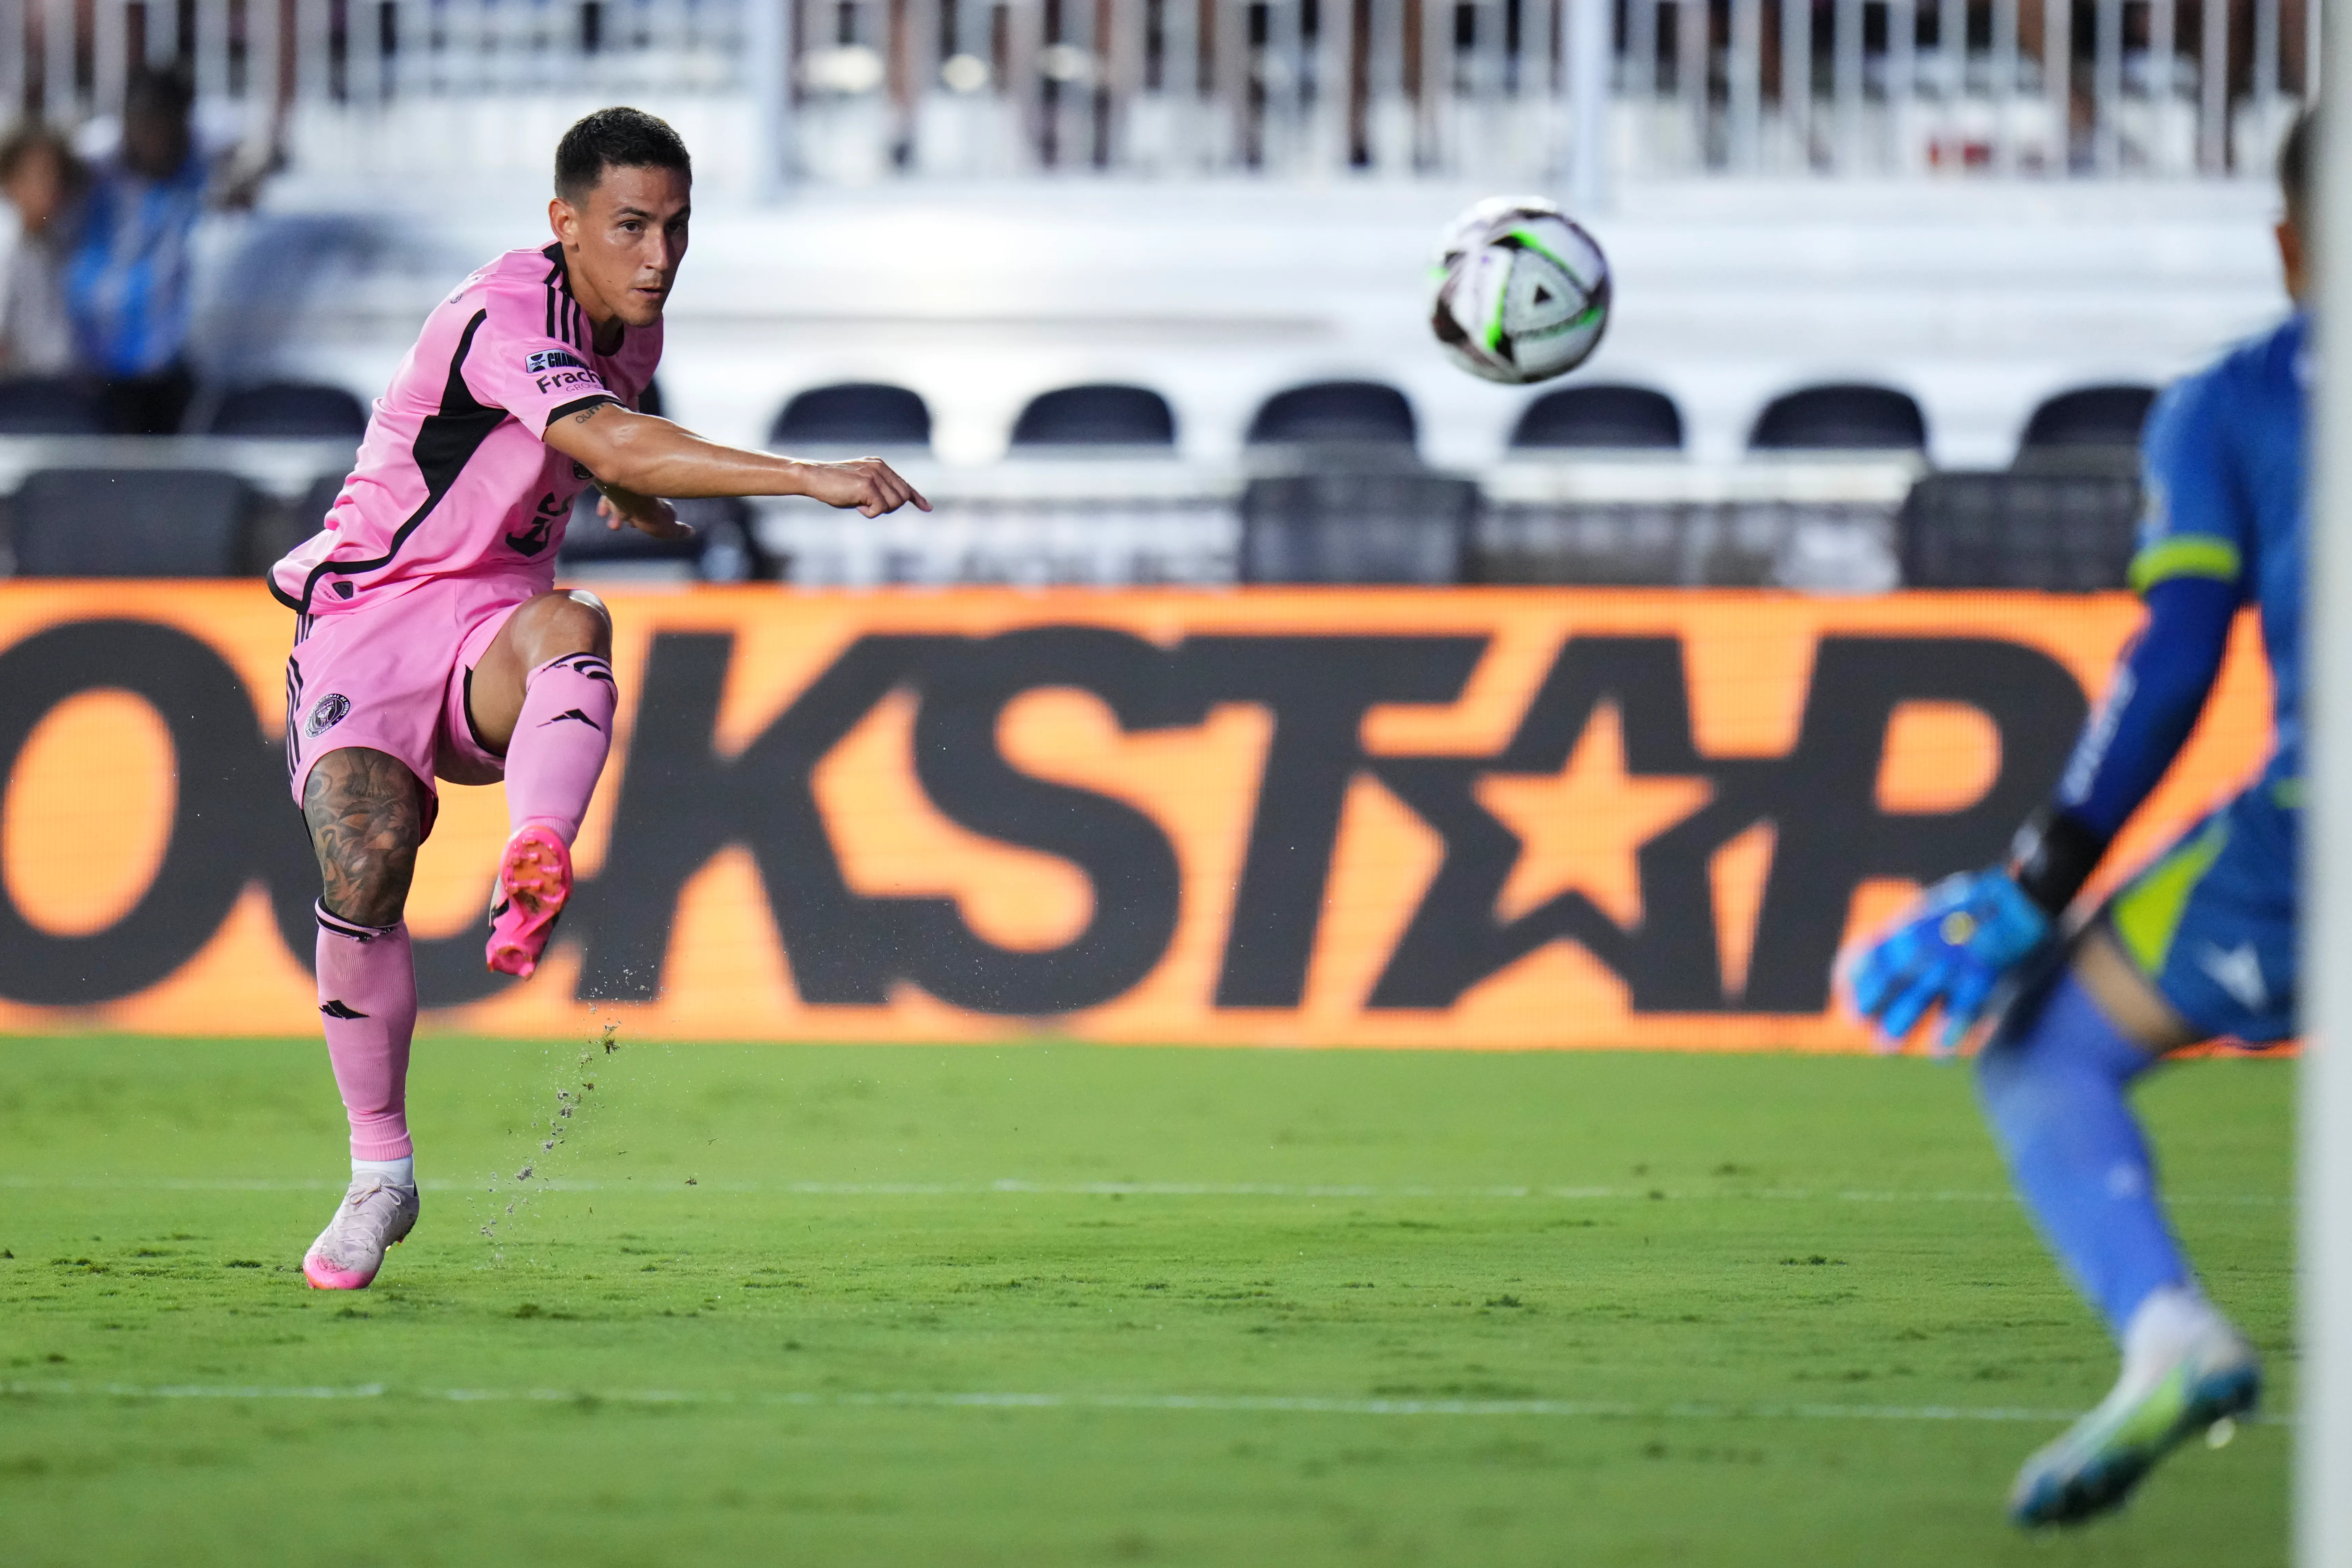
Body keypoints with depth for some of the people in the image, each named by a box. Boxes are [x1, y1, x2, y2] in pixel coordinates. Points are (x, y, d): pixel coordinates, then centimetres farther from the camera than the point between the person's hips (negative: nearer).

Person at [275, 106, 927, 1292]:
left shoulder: (632, 331, 6)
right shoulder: (504, 317, -22)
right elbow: (617, 447, -40)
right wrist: (811, 480, -47)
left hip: (493, 634, 5)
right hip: (365, 617, -5)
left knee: (568, 627, -32)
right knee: (364, 865, -24)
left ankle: (530, 879, -55)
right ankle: (380, 1176, -8)